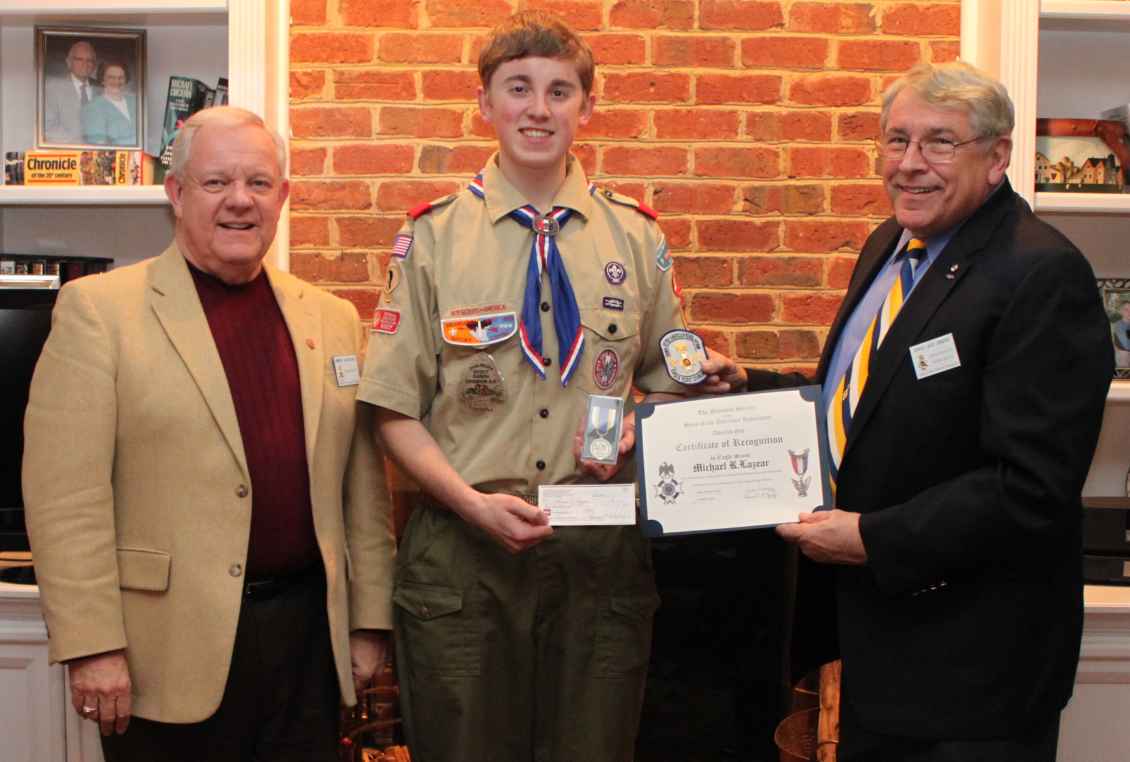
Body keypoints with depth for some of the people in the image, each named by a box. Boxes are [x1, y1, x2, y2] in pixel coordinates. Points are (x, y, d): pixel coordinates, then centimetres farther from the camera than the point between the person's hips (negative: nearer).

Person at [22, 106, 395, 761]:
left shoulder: (334, 318, 10)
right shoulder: (98, 309, -3)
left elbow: (362, 485, 11)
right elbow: (66, 496, -9)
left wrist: (369, 621, 9)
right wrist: (93, 646, -13)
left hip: (308, 632, 4)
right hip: (172, 652, -3)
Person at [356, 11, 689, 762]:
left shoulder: (637, 237, 6)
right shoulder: (432, 236, 1)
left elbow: (671, 385, 14)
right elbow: (396, 411, 1)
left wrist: (634, 431, -8)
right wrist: (473, 503, -13)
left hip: (603, 551, 2)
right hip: (461, 550, -1)